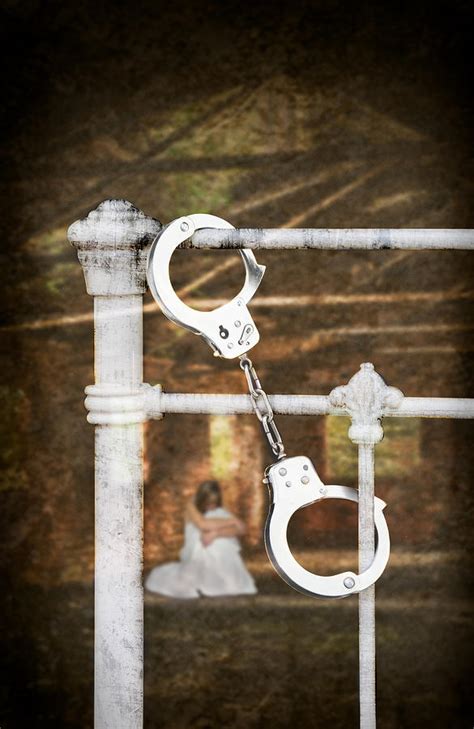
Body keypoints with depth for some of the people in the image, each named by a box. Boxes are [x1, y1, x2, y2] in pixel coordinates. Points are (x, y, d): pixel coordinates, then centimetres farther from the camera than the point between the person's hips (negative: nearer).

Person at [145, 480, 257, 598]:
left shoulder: (220, 512, 3)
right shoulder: (192, 507, -3)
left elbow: (240, 530, -15)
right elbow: (203, 524, -25)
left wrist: (215, 534, -30)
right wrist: (230, 521, -19)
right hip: (196, 556, -2)